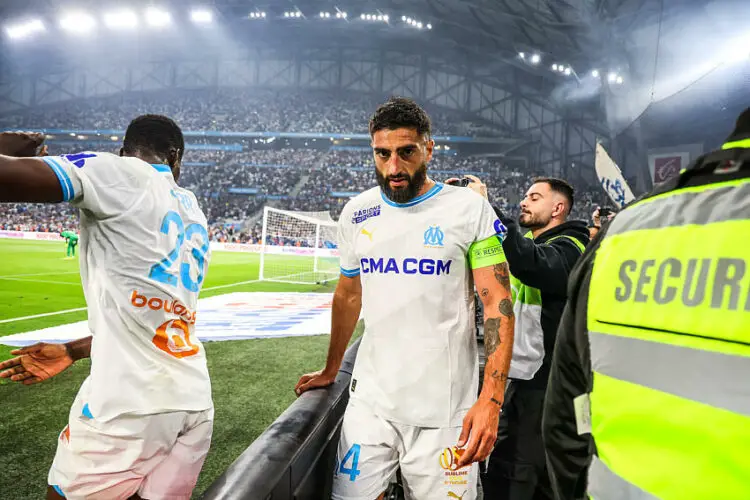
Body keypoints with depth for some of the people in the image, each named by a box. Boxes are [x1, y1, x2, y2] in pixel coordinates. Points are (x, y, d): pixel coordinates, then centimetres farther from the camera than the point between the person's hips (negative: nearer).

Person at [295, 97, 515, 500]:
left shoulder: (469, 209, -7)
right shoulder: (357, 214, 5)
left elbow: (497, 304, -9)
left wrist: (491, 398, -18)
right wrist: (330, 371, 22)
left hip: (444, 407, -3)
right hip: (370, 400, 3)